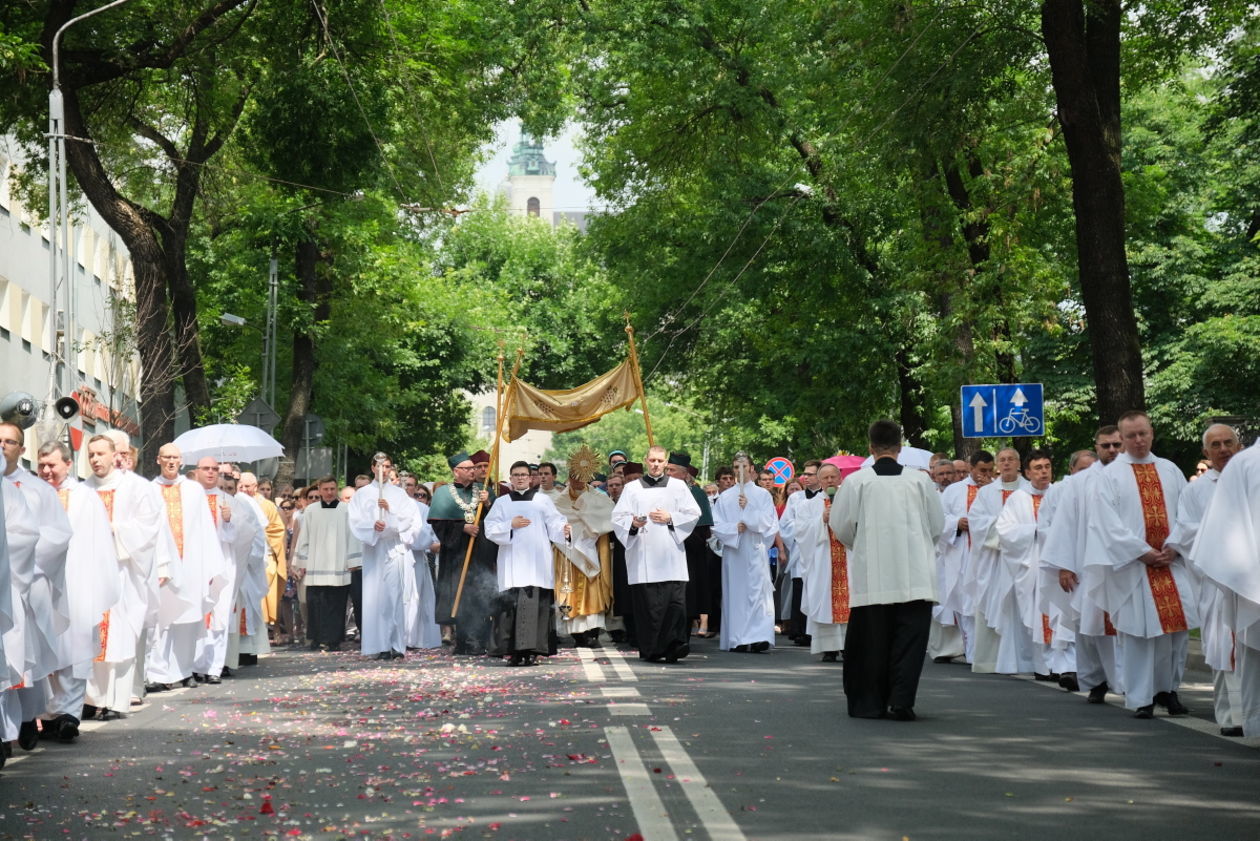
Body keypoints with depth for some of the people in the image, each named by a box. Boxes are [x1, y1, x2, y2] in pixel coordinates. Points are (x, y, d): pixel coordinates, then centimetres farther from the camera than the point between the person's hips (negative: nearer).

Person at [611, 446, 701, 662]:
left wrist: (670, 518, -4)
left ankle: (673, 647, -12)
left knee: (676, 600, -12)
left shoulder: (678, 486, 14)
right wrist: (633, 523, -16)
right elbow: (618, 517, 4)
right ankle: (651, 650, 1)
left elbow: (693, 514, 9)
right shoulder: (632, 488, 13)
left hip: (671, 554, 0)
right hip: (643, 553, 0)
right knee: (648, 603, -4)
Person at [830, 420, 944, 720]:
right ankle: (901, 701, -5)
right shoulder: (920, 480, 0)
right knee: (909, 638, 3)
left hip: (871, 574, 0)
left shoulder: (856, 481, -3)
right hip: (915, 575, 0)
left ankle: (871, 703, 13)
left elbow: (841, 525, 2)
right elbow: (938, 525, 7)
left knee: (872, 639, 8)